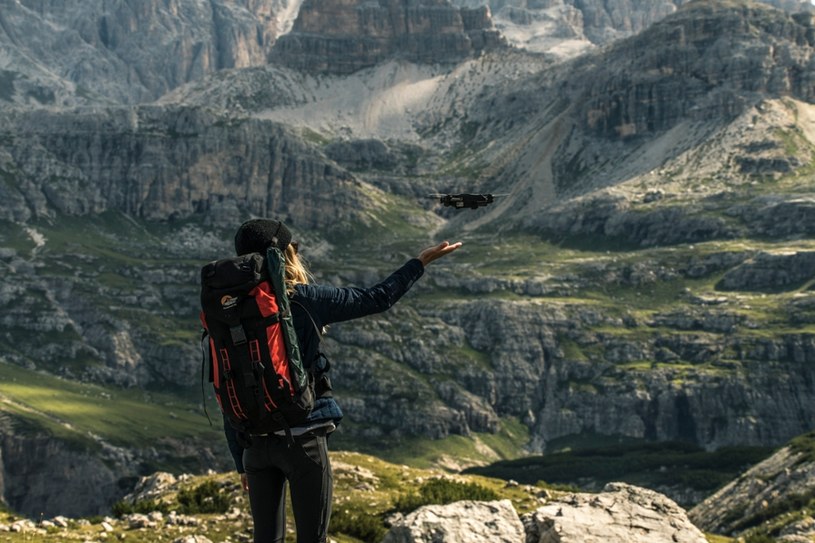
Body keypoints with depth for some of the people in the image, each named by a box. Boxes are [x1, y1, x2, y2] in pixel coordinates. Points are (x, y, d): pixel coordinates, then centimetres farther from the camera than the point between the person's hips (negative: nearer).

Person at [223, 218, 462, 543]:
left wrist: (240, 462, 13)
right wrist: (421, 261, 11)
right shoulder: (303, 300, -9)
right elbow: (377, 299, -2)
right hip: (302, 439, -4)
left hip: (256, 443, 4)